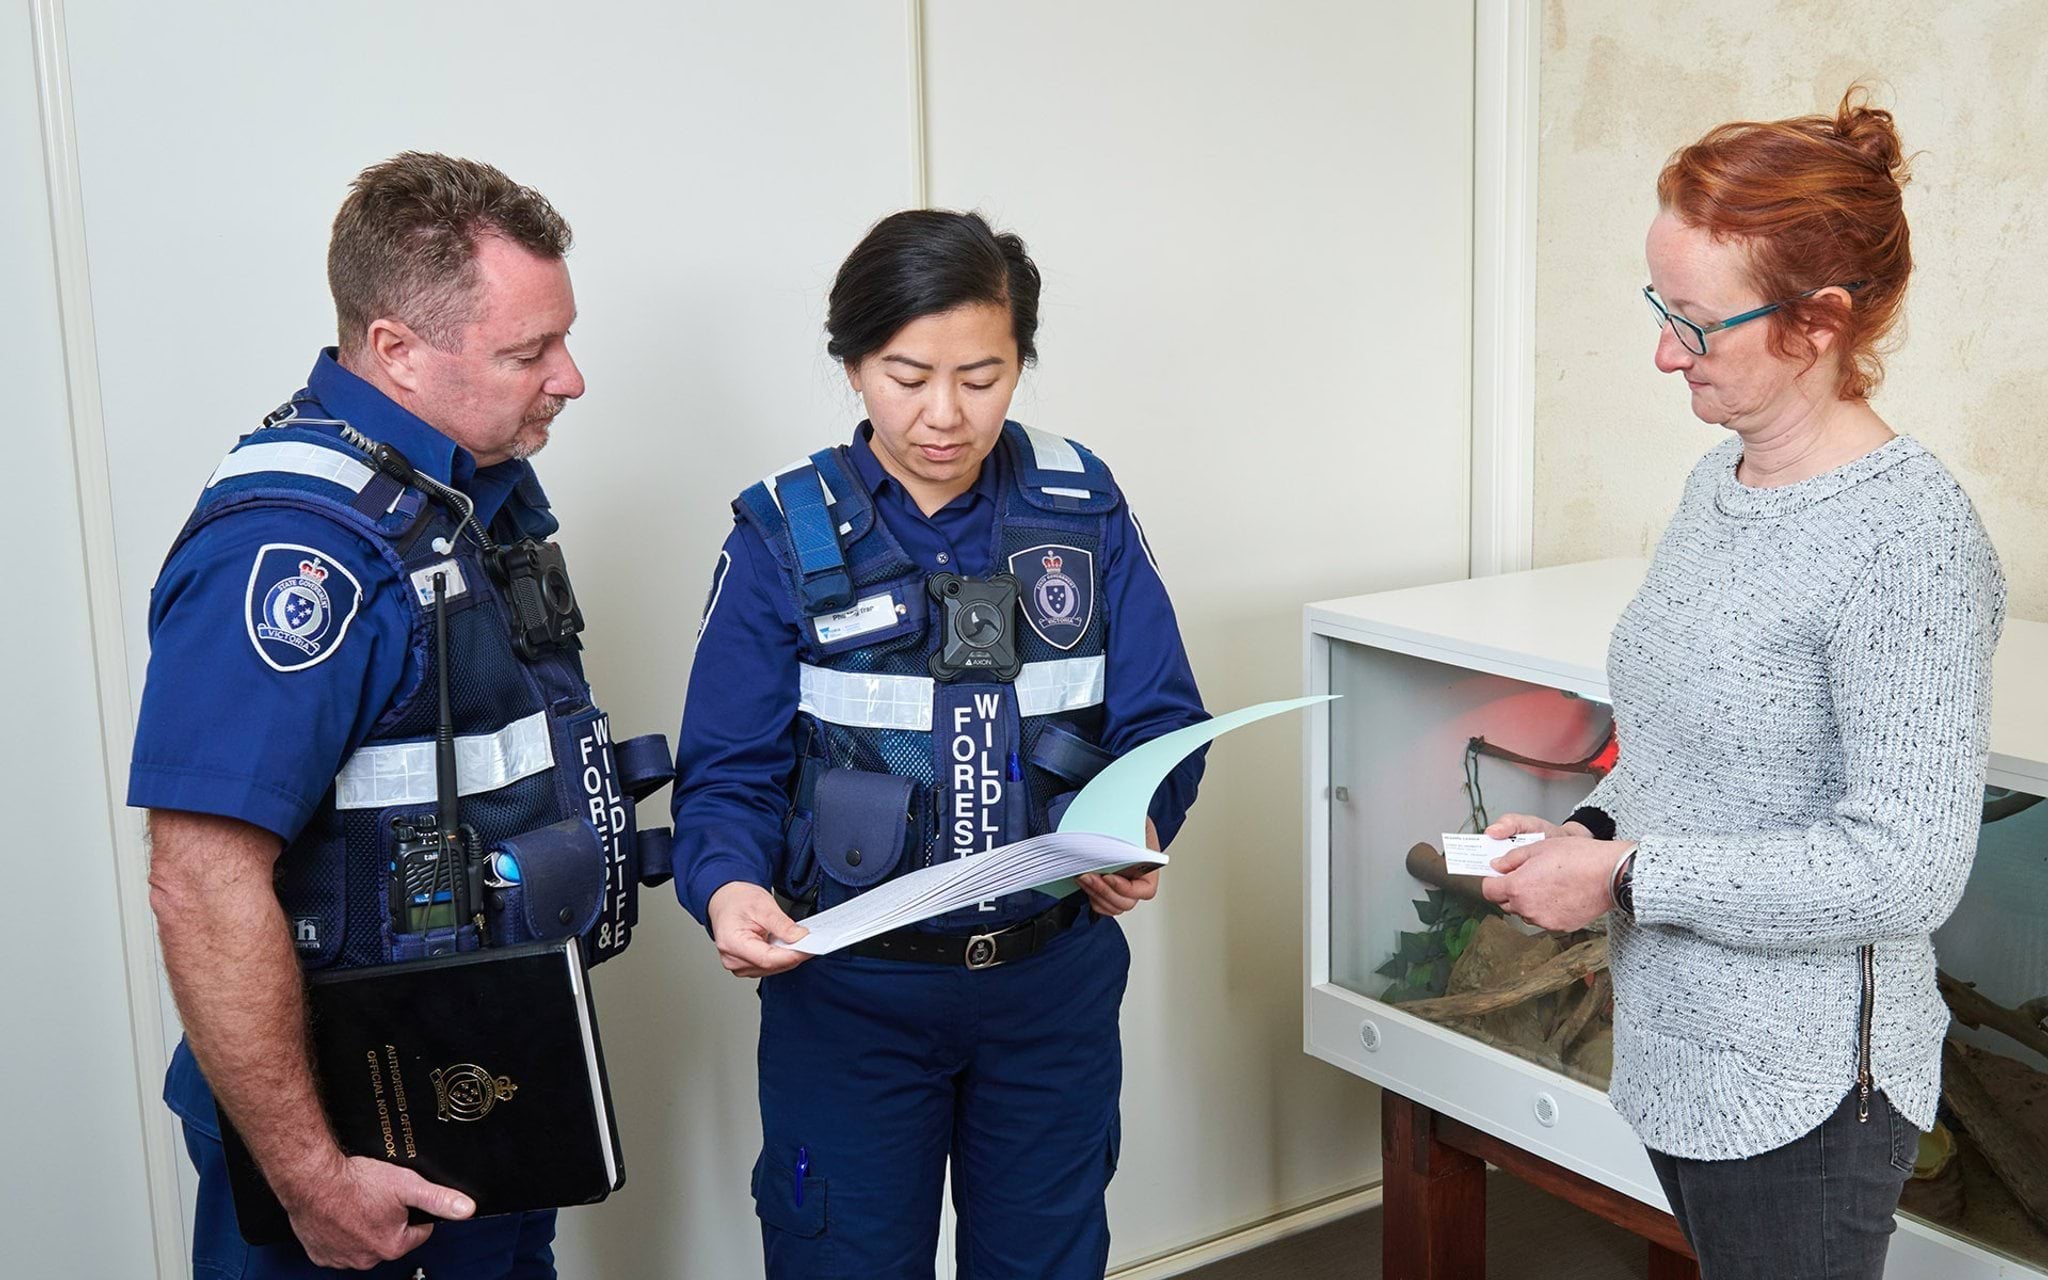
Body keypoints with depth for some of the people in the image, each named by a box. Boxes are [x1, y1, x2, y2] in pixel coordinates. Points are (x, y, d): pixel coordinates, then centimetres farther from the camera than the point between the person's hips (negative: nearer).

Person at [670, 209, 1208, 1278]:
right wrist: (728, 886, -28)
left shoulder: (1084, 509, -1)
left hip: (1055, 980, 2)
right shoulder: (785, 536, -6)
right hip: (846, 988, -2)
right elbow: (729, 774, -7)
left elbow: (1161, 721, -2)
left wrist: (1135, 832, -24)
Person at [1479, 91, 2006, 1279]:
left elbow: (1905, 868, -23)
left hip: (1803, 1088, -8)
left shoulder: (1910, 537, -21)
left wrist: (1624, 876, -20)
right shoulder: (1722, 478, 5)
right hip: (1677, 1048, 8)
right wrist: (1592, 829, -1)